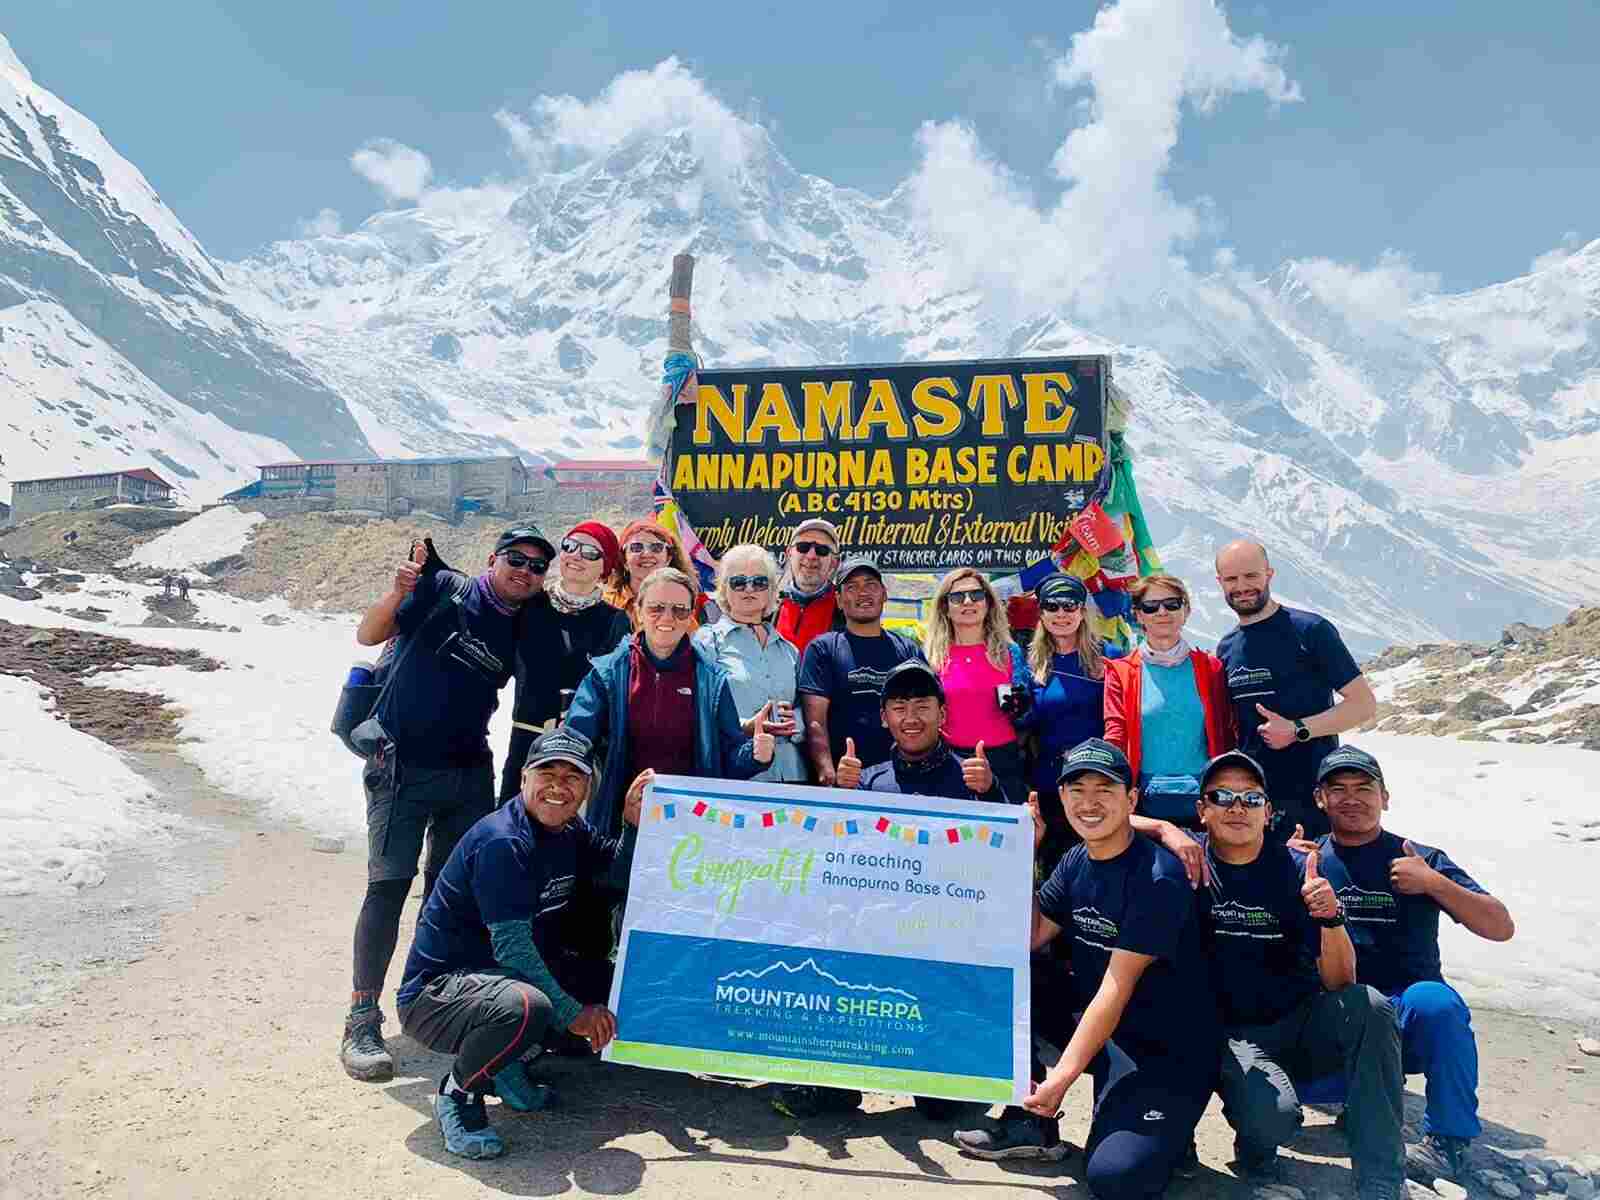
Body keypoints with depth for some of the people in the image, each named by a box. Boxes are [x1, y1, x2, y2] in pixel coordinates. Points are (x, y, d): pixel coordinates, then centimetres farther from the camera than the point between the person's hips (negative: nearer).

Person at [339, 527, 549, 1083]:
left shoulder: (524, 632, 7)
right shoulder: (444, 588, -6)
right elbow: (369, 635, -8)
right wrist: (398, 594, -24)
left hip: (468, 772, 5)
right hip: (402, 763, -5)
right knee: (389, 885, -7)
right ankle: (362, 1020, 1)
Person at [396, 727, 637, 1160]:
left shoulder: (571, 832, 3)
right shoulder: (502, 841, -23)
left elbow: (619, 876, 12)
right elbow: (511, 947, -26)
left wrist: (632, 823, -6)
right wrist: (572, 1012, -22)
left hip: (508, 974, 9)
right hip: (434, 994, -9)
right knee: (526, 1006, -38)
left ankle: (507, 1065, 12)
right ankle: (458, 1093, -7)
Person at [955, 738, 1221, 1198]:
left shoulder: (1157, 878, -20)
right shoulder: (1076, 861, 3)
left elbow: (1116, 988, -24)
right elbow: (1028, 939, -1)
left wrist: (1062, 1076, -29)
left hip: (1166, 1048, -7)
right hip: (1091, 1016, 7)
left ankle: (1165, 1130, 9)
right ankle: (1031, 1120, 2)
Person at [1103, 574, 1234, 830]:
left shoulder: (1210, 667, 9)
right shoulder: (1121, 672, 5)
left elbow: (1227, 737, 11)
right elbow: (1114, 737, 0)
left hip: (1205, 799, 1)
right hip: (1148, 801, -1)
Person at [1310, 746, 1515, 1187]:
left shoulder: (1421, 860, 3)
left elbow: (1501, 928, -4)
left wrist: (1433, 882, -17)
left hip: (1410, 1017, -1)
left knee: (1432, 999, -35)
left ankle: (1450, 1142, -13)